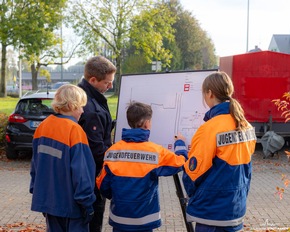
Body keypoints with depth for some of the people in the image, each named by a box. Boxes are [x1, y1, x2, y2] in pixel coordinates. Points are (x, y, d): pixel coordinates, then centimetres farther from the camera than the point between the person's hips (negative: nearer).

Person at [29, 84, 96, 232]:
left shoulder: (43, 126, 2)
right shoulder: (74, 130, -18)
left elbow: (36, 163, 8)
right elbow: (81, 170, -20)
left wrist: (36, 190, 18)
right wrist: (87, 202, -12)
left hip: (48, 199, 6)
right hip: (70, 203, -6)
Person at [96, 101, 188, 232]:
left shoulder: (112, 150, -7)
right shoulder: (156, 151, -13)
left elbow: (102, 184, -1)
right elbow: (180, 162, 1)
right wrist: (180, 143, 21)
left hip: (118, 219, 3)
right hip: (143, 221, -2)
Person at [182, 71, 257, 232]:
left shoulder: (210, 128, -20)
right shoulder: (246, 127, 3)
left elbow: (194, 170, -14)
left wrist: (192, 193, 4)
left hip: (211, 210, -7)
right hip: (236, 206, 7)